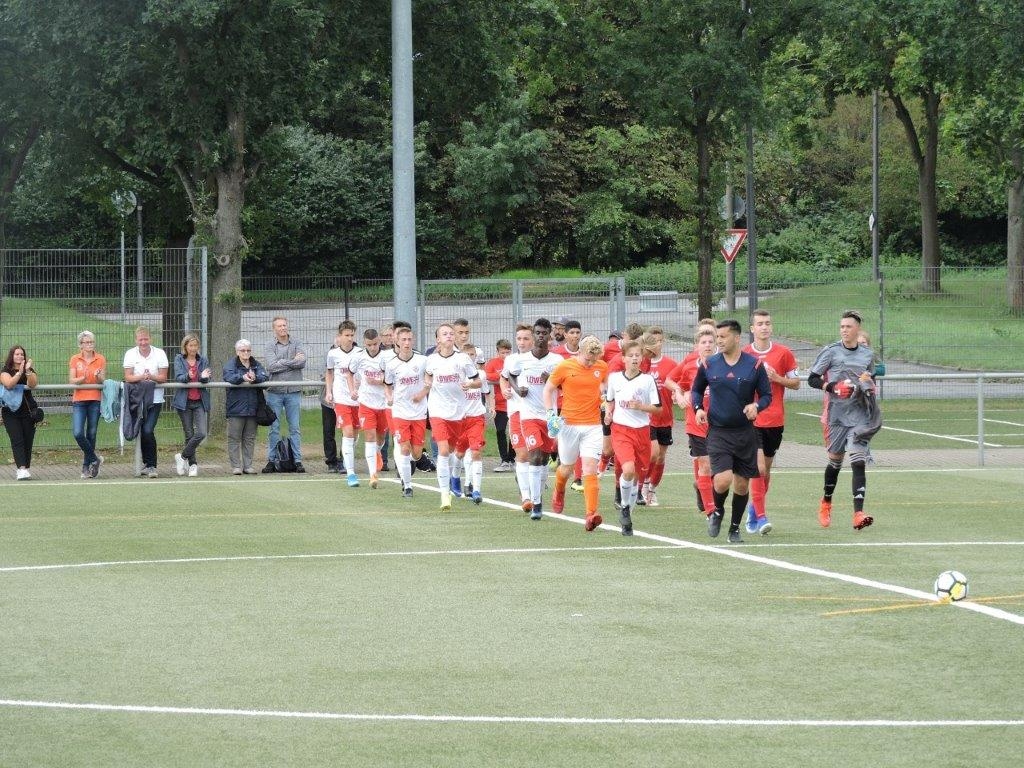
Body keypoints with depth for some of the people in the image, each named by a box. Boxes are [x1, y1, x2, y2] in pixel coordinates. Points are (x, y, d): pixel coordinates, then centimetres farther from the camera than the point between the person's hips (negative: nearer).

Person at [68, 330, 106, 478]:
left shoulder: (100, 359, 6)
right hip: (79, 400, 0)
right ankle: (94, 458, 5)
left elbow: (103, 381, 4)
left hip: (95, 400, 0)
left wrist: (98, 377, -18)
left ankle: (87, 467, 13)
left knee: (91, 434, 3)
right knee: (77, 433, -14)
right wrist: (82, 378, -21)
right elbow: (71, 380, -2)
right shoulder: (75, 359, 5)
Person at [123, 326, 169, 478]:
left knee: (148, 431, -13)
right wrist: (142, 377, -24)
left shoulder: (159, 354, -1)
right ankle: (147, 463, 19)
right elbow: (128, 377, -5)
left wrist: (151, 377, -23)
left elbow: (163, 377, -3)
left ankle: (151, 465, -5)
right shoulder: (130, 354, 2)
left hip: (155, 399, -2)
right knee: (142, 432, 5)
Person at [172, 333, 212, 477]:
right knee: (189, 435, 2)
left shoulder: (203, 360, 9)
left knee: (201, 433, -12)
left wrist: (204, 377, -23)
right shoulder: (179, 359, 4)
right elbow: (178, 377, -11)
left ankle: (183, 456, 4)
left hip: (200, 402, 2)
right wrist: (188, 376, -32)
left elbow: (206, 381, 0)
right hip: (184, 402, -2)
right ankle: (192, 464, 13)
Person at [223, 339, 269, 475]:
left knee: (250, 438, 8)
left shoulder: (256, 364, 12)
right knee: (234, 438, -2)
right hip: (236, 407, -4)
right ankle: (236, 466, 1)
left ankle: (247, 466, 14)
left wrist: (255, 378, -27)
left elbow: (265, 376, -5)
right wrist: (242, 377, -35)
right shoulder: (231, 364, 2)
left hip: (252, 407, 4)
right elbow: (229, 377, -17)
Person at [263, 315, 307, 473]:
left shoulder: (297, 344, 6)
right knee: (274, 428, 2)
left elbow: (302, 363, -9)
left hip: (293, 391, 1)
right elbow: (271, 366, -12)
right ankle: (271, 461, 7)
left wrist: (281, 363, -8)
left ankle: (297, 461, 6)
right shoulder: (270, 346, 3)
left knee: (295, 428, 3)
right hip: (275, 392, -1)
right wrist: (292, 361, -8)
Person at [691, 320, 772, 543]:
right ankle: (717, 512, 15)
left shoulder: (754, 365, -2)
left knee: (742, 484, 6)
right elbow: (696, 389, 16)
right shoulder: (709, 365, 1)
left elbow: (767, 395, 4)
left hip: (745, 432, 1)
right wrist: (698, 408, -3)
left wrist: (756, 406, -17)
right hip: (718, 432, -1)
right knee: (723, 480, -17)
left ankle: (734, 529, 24)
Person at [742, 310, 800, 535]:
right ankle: (760, 517, -13)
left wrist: (777, 378, -10)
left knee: (766, 468, 13)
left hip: (775, 421, 2)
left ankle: (754, 508, 31)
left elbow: (796, 383, 7)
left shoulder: (783, 353, 3)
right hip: (751, 420, -2)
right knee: (758, 467, -14)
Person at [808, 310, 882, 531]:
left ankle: (858, 514, -16)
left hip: (861, 415, 1)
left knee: (858, 462, -10)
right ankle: (826, 503, 35)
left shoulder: (868, 354, 9)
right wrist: (832, 386, -17)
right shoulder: (831, 352, -1)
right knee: (835, 460, 9)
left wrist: (869, 384, 2)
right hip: (838, 415, -1)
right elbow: (812, 379, 0)